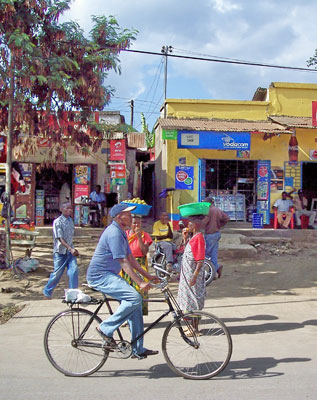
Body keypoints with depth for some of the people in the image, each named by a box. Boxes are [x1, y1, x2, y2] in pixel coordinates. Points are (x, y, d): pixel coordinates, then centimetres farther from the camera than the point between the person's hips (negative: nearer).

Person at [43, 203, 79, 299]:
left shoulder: (70, 220, 10)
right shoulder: (58, 222, -10)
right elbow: (60, 238, -17)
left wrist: (73, 249, 12)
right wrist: (71, 249, -28)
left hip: (70, 251, 5)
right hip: (60, 251, -5)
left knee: (74, 270, -10)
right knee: (57, 273, 3)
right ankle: (47, 292, 22)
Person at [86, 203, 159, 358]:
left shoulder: (121, 232, 15)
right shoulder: (114, 233, -18)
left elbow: (130, 258, 18)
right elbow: (124, 262, -22)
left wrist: (148, 276, 14)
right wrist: (140, 283, -24)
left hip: (109, 275, 10)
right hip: (100, 276, -10)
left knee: (135, 302, 5)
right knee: (134, 297, -24)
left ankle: (138, 349, 11)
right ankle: (106, 328, -11)